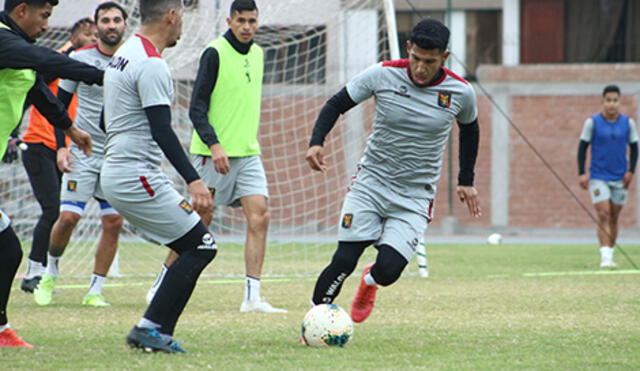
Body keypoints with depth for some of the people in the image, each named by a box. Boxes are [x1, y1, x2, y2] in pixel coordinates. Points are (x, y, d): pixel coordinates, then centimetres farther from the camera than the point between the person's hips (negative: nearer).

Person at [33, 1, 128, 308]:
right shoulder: (79, 58, -2)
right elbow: (60, 104, 5)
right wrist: (61, 147, -5)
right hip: (83, 151, -2)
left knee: (113, 222, -3)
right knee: (68, 216, -10)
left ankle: (95, 291, 5)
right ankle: (50, 274, 14)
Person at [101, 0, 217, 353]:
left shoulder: (122, 56, 15)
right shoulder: (151, 65, -16)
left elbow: (107, 121, 24)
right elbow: (161, 130, -23)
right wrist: (193, 180, -27)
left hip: (114, 175, 10)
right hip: (139, 178, -10)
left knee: (196, 247, 11)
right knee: (200, 246, -5)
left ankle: (154, 331, 8)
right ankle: (151, 328, -7)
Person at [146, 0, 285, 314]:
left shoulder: (257, 54, 12)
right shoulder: (215, 53, -10)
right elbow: (197, 108, -14)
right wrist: (214, 145, -24)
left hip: (248, 153, 6)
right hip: (214, 154, -6)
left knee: (259, 216, -8)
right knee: (199, 222, -1)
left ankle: (252, 297, -8)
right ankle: (162, 285, 15)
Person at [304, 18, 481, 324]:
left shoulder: (460, 92, -8)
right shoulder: (382, 75, -11)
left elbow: (469, 129, 15)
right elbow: (336, 105, 1)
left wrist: (466, 181, 18)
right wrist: (316, 141, -16)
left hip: (415, 198, 0)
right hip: (370, 183, 0)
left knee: (388, 270, -15)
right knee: (344, 260, -15)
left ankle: (369, 281, 23)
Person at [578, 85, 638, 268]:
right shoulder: (592, 122, -3)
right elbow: (582, 147, 1)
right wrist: (582, 173, -7)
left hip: (620, 178, 3)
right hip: (598, 176, -3)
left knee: (614, 218, 8)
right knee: (603, 215, -13)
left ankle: (610, 254, 18)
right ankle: (605, 257, -18)